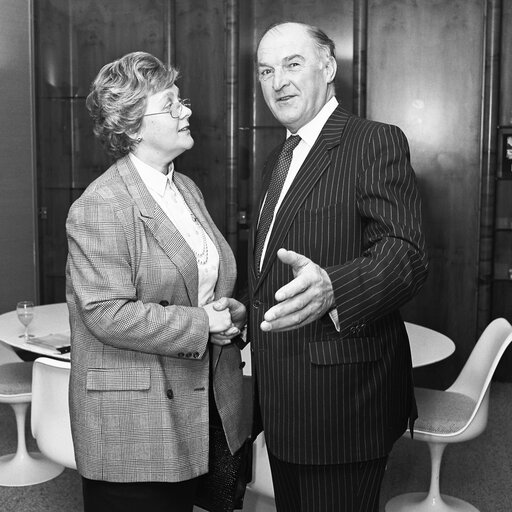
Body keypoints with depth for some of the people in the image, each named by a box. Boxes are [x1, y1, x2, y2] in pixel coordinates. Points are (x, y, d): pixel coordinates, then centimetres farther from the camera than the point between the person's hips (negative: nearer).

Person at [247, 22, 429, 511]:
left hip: (342, 394, -8)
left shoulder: (376, 142, -11)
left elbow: (405, 254, -23)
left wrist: (329, 287, -40)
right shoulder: (276, 161, 16)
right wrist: (245, 321, 11)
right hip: (281, 398, 8)